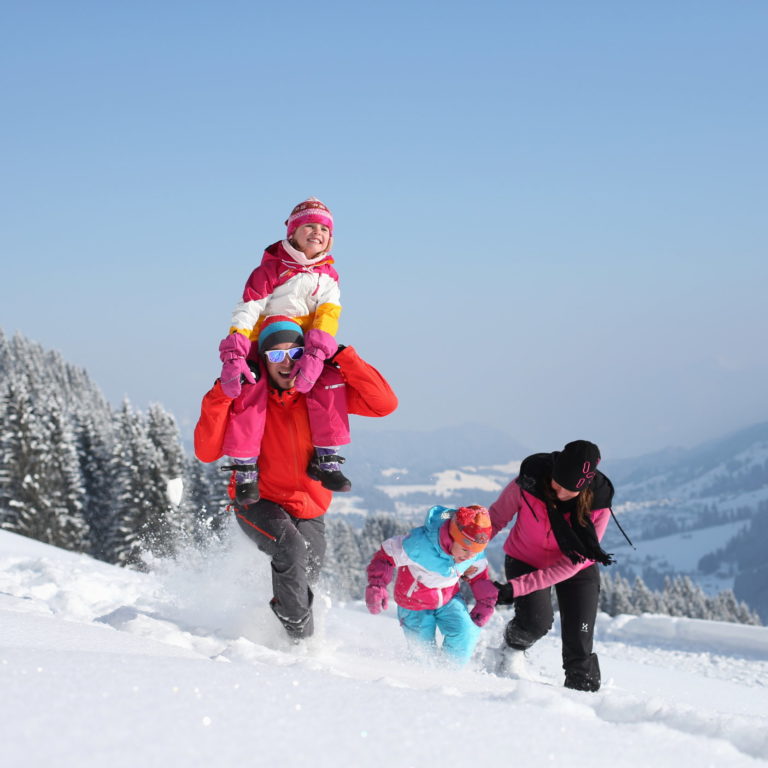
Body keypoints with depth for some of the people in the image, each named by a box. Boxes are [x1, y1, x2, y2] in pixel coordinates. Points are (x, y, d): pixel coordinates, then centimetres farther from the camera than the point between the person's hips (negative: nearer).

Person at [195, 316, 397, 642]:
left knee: (306, 575, -4)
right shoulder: (246, 397, -11)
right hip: (259, 503, -3)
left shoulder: (324, 388, -6)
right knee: (292, 551, -30)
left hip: (308, 512, 3)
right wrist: (220, 395, -26)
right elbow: (207, 452, -17)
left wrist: (344, 359, -19)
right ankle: (299, 636, -12)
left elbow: (384, 404, -14)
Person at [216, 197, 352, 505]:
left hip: (306, 352, 2)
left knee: (329, 387, -25)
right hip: (263, 349, -2)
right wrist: (234, 358, -27)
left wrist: (315, 355, -27)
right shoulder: (270, 270, -2)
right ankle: (246, 469, -18)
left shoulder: (327, 275, 8)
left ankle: (326, 460, -12)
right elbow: (246, 312, -12)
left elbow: (329, 313, -8)